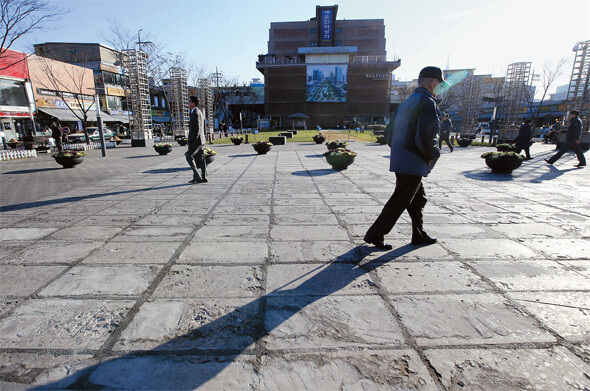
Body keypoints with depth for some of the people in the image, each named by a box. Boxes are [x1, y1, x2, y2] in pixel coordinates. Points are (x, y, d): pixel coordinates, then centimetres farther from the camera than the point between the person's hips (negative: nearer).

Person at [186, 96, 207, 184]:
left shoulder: (195, 113, -12)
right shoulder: (199, 112, 20)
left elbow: (196, 128, -20)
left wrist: (193, 139, -20)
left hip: (196, 139, -10)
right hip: (200, 140, 10)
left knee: (189, 156, -6)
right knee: (200, 158, 7)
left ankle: (197, 177, -7)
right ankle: (203, 177, 8)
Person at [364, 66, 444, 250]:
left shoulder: (407, 102, 16)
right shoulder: (428, 102, -12)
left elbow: (388, 133, 17)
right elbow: (427, 136, -24)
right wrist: (434, 154, -6)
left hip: (399, 160, 9)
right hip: (413, 164, -9)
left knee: (417, 199, 20)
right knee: (399, 202, -1)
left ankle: (419, 235, 32)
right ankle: (375, 234, 6)